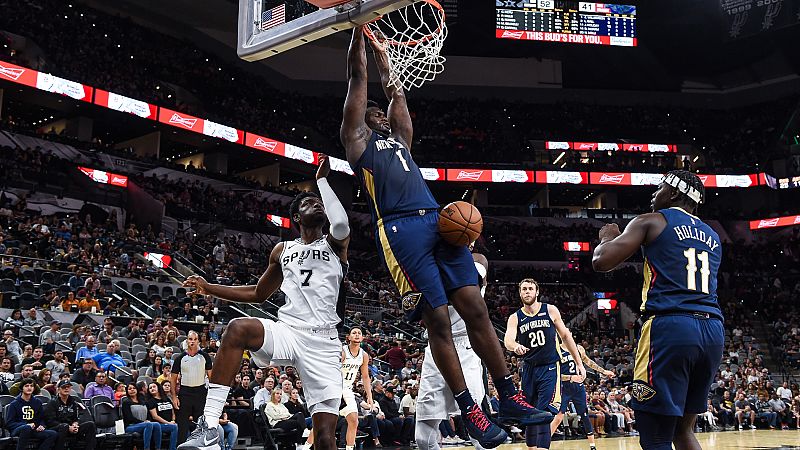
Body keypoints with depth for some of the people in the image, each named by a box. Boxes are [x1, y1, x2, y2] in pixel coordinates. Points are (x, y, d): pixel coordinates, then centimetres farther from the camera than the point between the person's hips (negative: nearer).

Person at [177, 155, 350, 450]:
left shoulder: (335, 244, 8)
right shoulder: (282, 251, 19)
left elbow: (341, 225, -18)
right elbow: (258, 294, 29)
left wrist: (323, 179, -8)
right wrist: (209, 288, 20)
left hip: (322, 342, -2)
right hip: (286, 331, 2)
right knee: (238, 328, -31)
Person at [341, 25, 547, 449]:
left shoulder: (399, 137, 31)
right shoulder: (356, 139, 14)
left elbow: (395, 92, 38)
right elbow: (357, 78, 14)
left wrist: (381, 52, 47)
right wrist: (358, 29, 19)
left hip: (438, 221, 6)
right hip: (400, 228, -6)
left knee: (475, 309, 0)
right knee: (437, 320, -7)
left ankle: (509, 398, 5)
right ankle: (470, 410, 0)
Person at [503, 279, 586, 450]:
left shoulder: (550, 310, 0)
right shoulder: (515, 318, 1)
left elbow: (565, 336, 6)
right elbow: (507, 340, -17)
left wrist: (579, 363, 4)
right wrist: (515, 346, -41)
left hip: (550, 368, -3)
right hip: (529, 369, 3)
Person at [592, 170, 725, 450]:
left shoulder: (650, 222, 5)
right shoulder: (712, 237, 23)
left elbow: (601, 262, -3)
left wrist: (608, 237, 19)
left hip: (670, 326, -7)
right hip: (713, 331, 7)